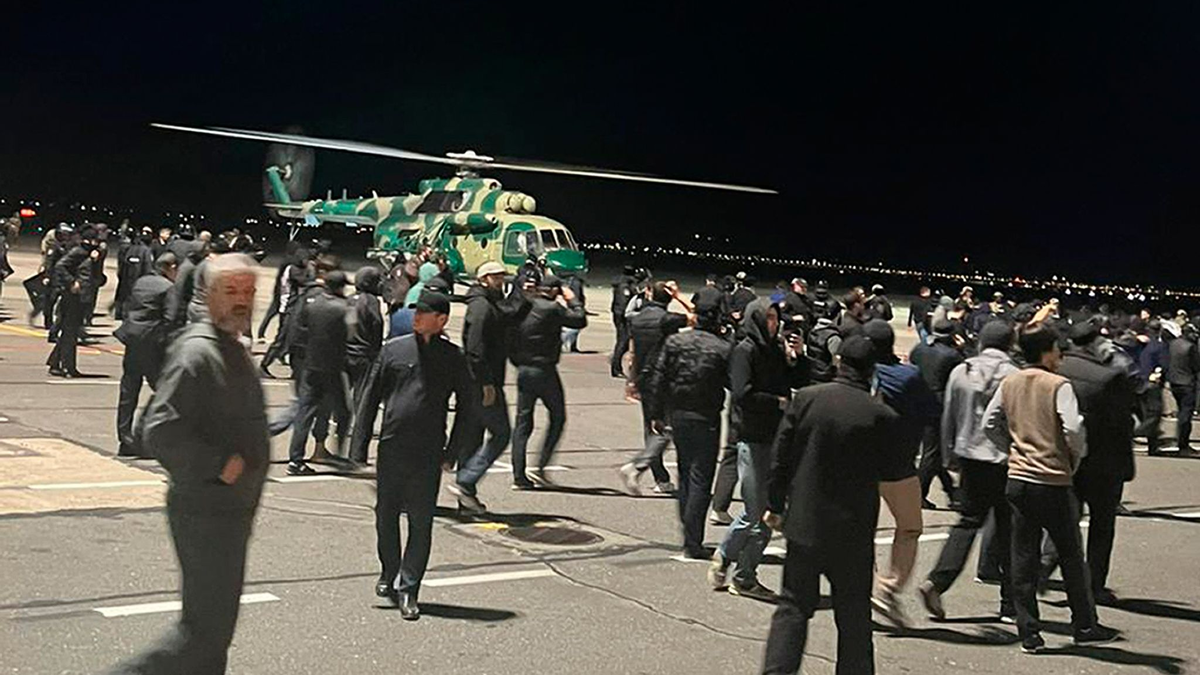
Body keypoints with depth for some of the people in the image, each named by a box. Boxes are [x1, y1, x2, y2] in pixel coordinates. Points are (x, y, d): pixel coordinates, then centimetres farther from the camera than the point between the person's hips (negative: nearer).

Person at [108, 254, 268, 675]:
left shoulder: (235, 351, 15)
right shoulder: (196, 353, -17)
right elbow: (161, 431, -26)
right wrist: (219, 465, -24)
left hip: (232, 511, 10)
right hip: (206, 513, -10)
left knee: (216, 628, 17)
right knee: (206, 632, -7)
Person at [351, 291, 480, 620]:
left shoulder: (453, 358, 2)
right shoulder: (393, 349, 5)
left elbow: (469, 408, 9)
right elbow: (371, 398, 8)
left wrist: (452, 453, 3)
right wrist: (360, 445, 4)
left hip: (428, 454, -2)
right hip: (391, 448, 2)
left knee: (421, 523, -2)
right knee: (386, 516, 12)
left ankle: (407, 589, 6)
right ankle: (389, 575, 32)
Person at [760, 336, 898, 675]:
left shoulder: (806, 398, -6)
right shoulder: (881, 416, -11)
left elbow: (781, 456, -2)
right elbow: (888, 469, 0)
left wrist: (775, 504, 7)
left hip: (804, 522, 1)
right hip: (853, 532, -1)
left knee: (793, 606, 10)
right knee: (853, 613, 13)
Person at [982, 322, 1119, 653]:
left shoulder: (1009, 383, 6)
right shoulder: (1058, 385, -12)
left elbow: (990, 424, 10)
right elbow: (1074, 428, -21)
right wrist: (1076, 458, -3)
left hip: (1017, 478, 5)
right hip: (1053, 481, -5)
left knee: (1024, 559, 8)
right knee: (1071, 557, 11)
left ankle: (1028, 632, 10)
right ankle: (1085, 626, 21)